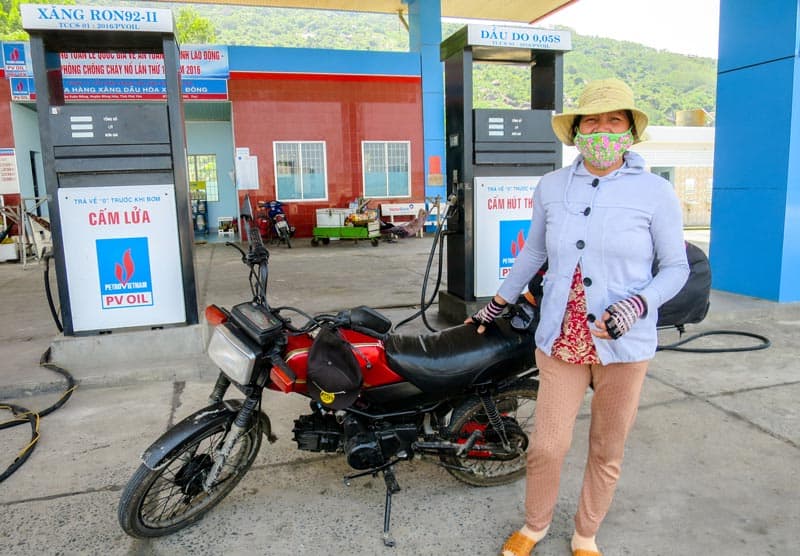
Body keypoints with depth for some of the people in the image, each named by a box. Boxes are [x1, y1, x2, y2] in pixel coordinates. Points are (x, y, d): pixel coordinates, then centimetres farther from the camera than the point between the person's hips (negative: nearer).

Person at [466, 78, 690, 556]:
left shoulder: (656, 192, -6)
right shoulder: (551, 187, 3)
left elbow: (677, 267, 1)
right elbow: (534, 252, 15)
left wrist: (636, 306, -19)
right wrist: (495, 306, 20)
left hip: (624, 345, -1)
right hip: (561, 341, 2)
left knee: (607, 452, 14)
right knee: (547, 446, 6)